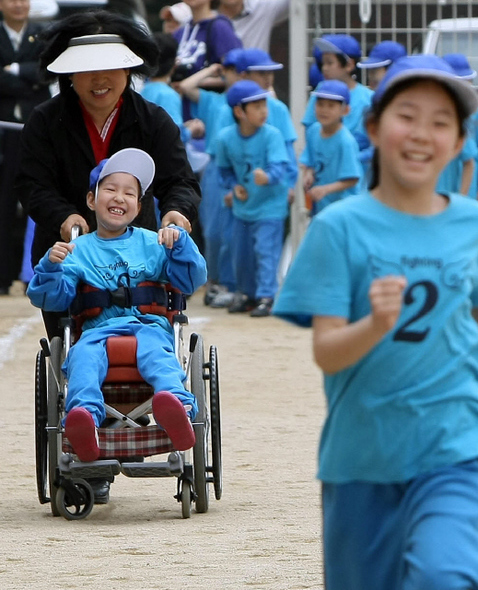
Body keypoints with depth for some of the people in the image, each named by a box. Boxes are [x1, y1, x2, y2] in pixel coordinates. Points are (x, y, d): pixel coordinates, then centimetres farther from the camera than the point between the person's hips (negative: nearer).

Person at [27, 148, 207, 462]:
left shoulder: (151, 244, 21)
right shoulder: (79, 250, 19)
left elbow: (192, 281, 15)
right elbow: (51, 298, 10)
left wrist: (180, 243, 0)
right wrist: (51, 266, -9)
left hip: (149, 325, 0)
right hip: (98, 328, 0)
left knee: (151, 345, -37)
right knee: (84, 355, -35)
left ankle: (177, 404, -65)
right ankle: (85, 414, -62)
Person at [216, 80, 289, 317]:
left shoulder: (271, 135, -18)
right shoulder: (225, 137, -7)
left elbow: (280, 166, -27)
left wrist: (267, 177, -48)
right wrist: (234, 186, -7)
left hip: (269, 206, -4)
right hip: (242, 206, 4)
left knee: (265, 251, -11)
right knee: (241, 253, 13)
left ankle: (265, 296, -5)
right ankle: (245, 293, 31)